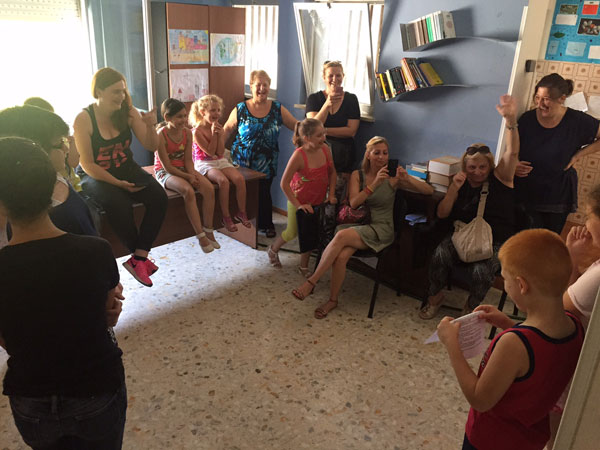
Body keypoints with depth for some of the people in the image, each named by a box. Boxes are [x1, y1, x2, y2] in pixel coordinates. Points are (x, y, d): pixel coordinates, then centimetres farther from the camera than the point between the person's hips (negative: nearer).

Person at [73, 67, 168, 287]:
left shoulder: (128, 112, -5)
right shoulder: (84, 119, -15)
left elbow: (151, 147, -1)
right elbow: (87, 164, -14)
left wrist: (150, 126, -22)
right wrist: (118, 184, -22)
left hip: (126, 169, 4)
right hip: (94, 175, -4)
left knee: (158, 197, -22)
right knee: (120, 204, -33)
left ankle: (138, 259, -18)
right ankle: (141, 256, -10)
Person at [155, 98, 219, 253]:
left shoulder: (187, 132, -1)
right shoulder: (161, 135, -17)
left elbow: (188, 159, 1)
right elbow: (167, 167, -17)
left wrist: (192, 174, -18)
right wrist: (188, 177, -19)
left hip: (183, 169, 6)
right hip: (164, 172, -6)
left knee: (209, 188, -20)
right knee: (188, 191, -34)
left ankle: (208, 231, -11)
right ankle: (200, 235, -25)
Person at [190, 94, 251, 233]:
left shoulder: (218, 127, 6)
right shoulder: (197, 131, -10)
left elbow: (220, 152, -2)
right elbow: (210, 152, -16)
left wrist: (220, 134, -12)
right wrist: (214, 134, -16)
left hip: (221, 161, 5)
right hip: (204, 163, -5)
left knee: (240, 178, -22)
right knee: (223, 181, -33)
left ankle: (242, 212, -6)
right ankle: (226, 217, -20)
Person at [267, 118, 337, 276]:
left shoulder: (325, 150, -13)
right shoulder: (298, 156, -29)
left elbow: (332, 173, 5)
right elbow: (284, 183, -24)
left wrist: (331, 194, -1)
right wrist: (297, 204, -22)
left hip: (318, 201, 5)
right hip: (299, 202, -5)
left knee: (311, 234, 13)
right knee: (292, 232, 14)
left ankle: (304, 267, 33)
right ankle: (273, 250, 46)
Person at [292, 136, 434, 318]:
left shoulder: (393, 177, 1)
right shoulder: (357, 175, 7)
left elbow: (429, 191, -1)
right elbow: (353, 203, -9)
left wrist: (407, 179, -17)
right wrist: (374, 183, -20)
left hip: (381, 229, -3)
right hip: (358, 224, 3)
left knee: (342, 235, -31)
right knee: (341, 256, -29)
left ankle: (311, 282, -23)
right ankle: (332, 300, -9)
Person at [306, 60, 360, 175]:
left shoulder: (351, 99, 6)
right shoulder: (313, 98, 6)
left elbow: (351, 131, -3)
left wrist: (324, 130, -11)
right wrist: (327, 104, -21)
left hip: (343, 153, 1)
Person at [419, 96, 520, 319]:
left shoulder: (500, 178, 0)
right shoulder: (461, 184, 9)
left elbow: (512, 152, -17)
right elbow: (441, 214, 3)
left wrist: (511, 120, -32)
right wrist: (453, 190, -13)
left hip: (495, 241, -2)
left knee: (481, 271, -30)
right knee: (440, 255, -26)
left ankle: (470, 307, 2)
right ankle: (435, 296, 1)